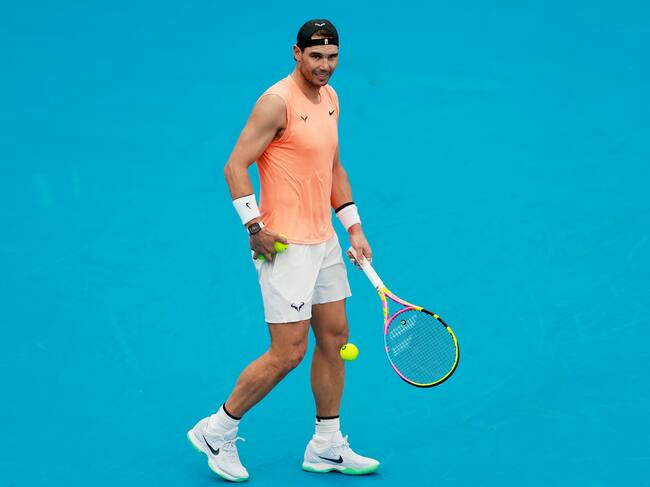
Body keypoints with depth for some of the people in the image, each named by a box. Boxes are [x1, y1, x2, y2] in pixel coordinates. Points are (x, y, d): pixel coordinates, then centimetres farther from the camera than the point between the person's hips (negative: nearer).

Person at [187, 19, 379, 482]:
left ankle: (327, 447, 23)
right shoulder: (278, 101, -16)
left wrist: (354, 227, 15)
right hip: (286, 247, -9)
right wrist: (255, 226, -22)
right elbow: (236, 166, -17)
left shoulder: (330, 98, 10)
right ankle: (217, 431, 10)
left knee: (334, 338, 12)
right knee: (288, 352, -7)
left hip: (324, 241, 9)